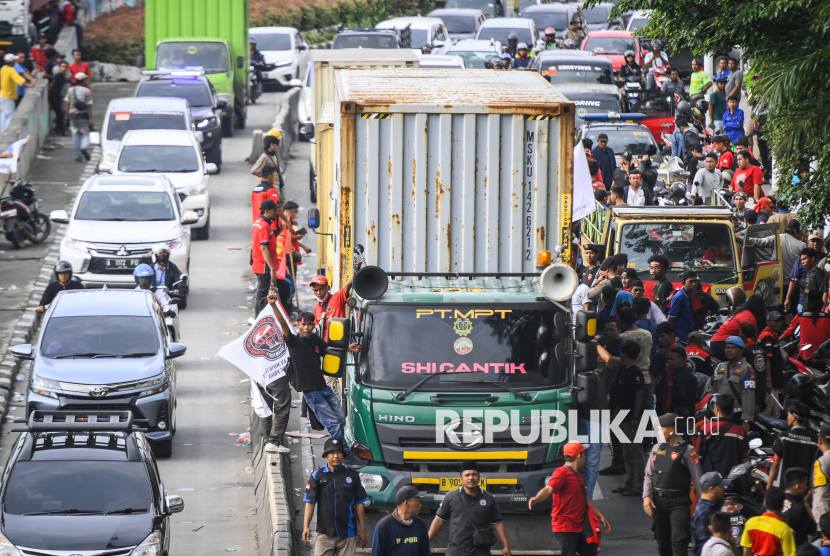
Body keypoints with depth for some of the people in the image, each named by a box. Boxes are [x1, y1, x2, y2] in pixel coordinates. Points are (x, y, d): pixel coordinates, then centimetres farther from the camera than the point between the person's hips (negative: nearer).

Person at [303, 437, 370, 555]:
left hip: (348, 533, 1)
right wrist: (306, 526, -8)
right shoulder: (317, 475, 5)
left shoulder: (352, 476, 7)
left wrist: (363, 530, 8)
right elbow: (310, 502, 2)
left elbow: (359, 504, 9)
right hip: (325, 532, -1)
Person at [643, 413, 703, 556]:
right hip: (658, 500, 6)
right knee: (662, 540, 12)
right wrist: (647, 496, 2)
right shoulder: (657, 448, 11)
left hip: (679, 501, -6)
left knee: (679, 539, -15)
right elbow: (649, 475, 15)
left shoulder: (687, 450, -6)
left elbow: (697, 478, -5)